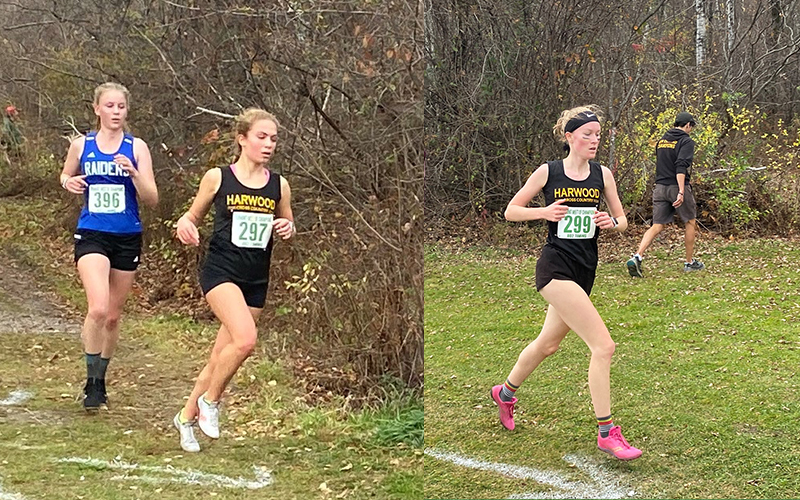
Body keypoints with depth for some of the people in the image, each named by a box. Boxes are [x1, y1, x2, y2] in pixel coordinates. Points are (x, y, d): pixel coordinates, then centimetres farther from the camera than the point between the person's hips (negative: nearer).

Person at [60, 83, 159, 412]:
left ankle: (100, 379, 31)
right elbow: (65, 176, 21)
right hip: (92, 236, -1)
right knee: (98, 308, -21)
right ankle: (92, 382, -5)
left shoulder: (136, 147, 0)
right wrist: (69, 183, -3)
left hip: (127, 238, 1)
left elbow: (151, 200, -4)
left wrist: (133, 172, -21)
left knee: (113, 316, 12)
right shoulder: (81, 146, 3)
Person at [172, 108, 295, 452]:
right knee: (246, 339, -26)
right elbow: (193, 215, 8)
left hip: (256, 280, 4)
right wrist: (185, 225, -14)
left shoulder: (279, 185, 5)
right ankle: (210, 400, -1)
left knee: (221, 357, 9)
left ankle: (186, 417, 31)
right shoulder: (217, 177, -3)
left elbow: (288, 226, 18)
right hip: (220, 270, -4)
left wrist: (288, 229, -5)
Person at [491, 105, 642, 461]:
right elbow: (511, 211, 2)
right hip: (556, 267, -6)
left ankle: (505, 392, 47)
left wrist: (612, 223, -12)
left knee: (548, 344, 22)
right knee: (603, 345, -17)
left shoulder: (602, 174, 6)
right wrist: (544, 212, -15)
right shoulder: (548, 172, -4)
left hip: (585, 271, 6)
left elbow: (622, 221, 12)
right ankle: (606, 432, -10)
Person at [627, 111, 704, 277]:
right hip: (677, 187, -5)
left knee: (657, 225, 3)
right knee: (690, 222, 13)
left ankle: (637, 257, -17)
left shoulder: (661, 141, 14)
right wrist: (681, 192, -26)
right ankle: (689, 263, 20)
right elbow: (681, 167, -20)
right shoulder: (686, 141, -7)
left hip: (660, 187, 6)